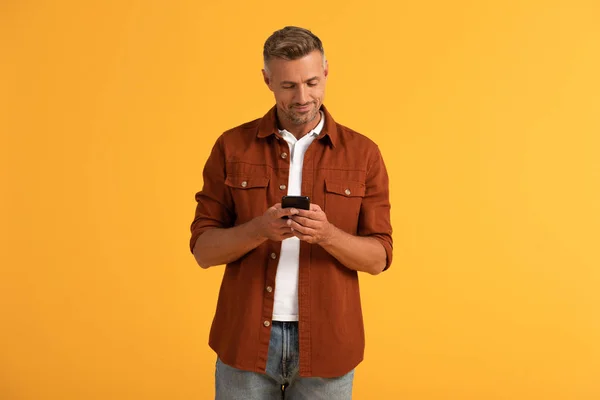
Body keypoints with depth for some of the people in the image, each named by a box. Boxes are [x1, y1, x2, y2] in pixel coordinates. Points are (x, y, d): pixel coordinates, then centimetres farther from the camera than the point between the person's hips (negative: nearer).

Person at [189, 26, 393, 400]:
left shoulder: (363, 153, -2)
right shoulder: (232, 147, -1)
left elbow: (378, 258, -3)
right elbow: (203, 249, -2)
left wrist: (326, 234, -21)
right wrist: (260, 229, -20)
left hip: (325, 342, 0)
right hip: (245, 340, 0)